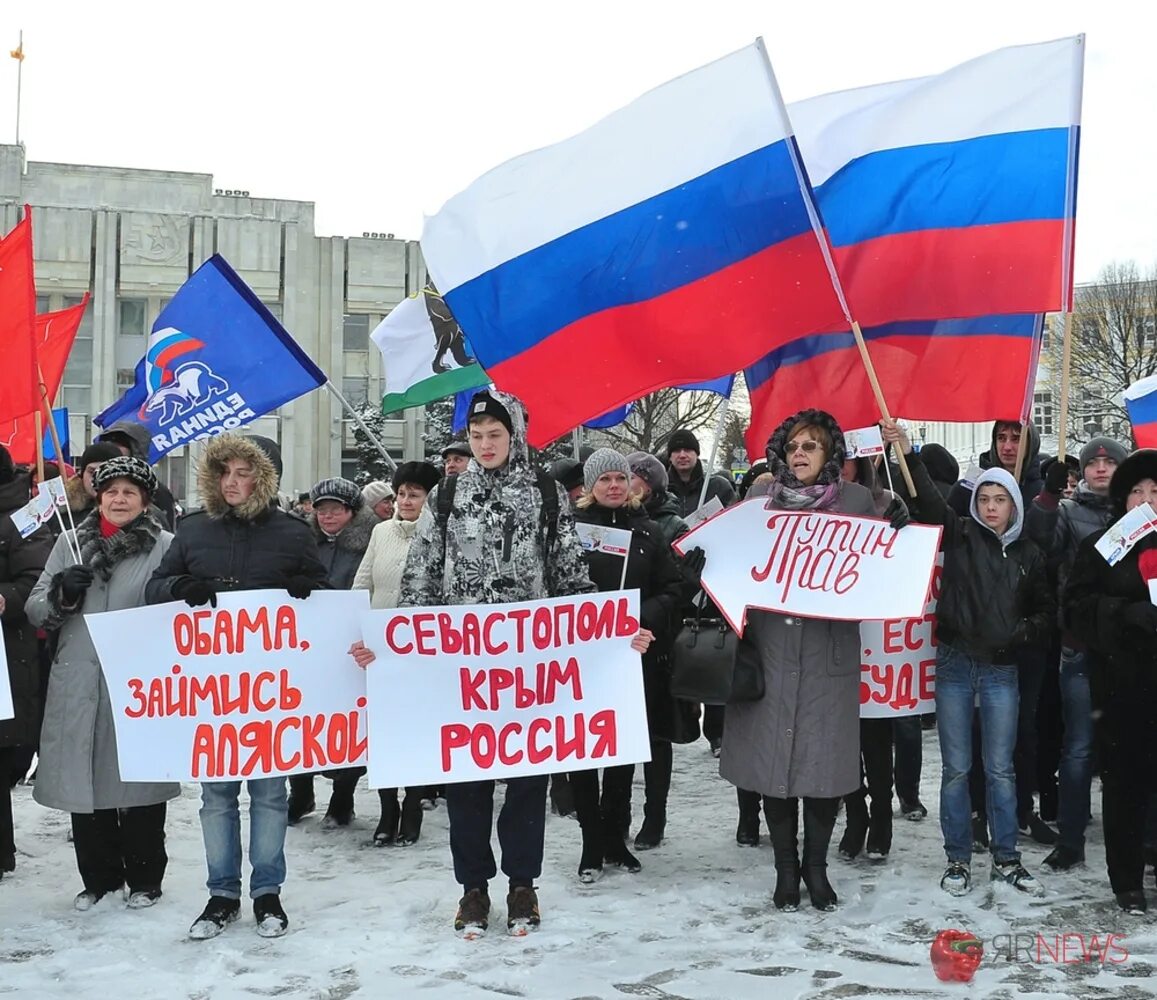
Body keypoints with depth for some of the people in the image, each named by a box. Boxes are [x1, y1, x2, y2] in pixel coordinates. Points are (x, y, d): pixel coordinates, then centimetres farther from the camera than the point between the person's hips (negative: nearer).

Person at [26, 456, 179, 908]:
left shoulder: (164, 546, 0)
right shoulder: (71, 542, 11)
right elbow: (36, 610, 11)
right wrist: (63, 593, -9)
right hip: (78, 684, 3)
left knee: (138, 780, 3)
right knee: (84, 780, 8)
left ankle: (144, 878, 20)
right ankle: (98, 877, 24)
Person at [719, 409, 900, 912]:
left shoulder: (855, 499, 6)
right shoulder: (761, 500, 10)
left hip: (830, 649, -1)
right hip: (770, 647, 1)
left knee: (826, 759, 0)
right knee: (773, 756, 3)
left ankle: (816, 865, 18)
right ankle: (785, 867, 18)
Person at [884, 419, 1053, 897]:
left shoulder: (1028, 553, 8)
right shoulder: (961, 535, 1)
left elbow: (1046, 609, 16)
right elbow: (929, 499, -13)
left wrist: (1023, 633, -4)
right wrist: (906, 453, -25)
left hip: (1001, 670, 1)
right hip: (955, 664, -1)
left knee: (1001, 769, 7)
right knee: (956, 769, 5)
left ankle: (1006, 859, 19)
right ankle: (958, 860, 15)